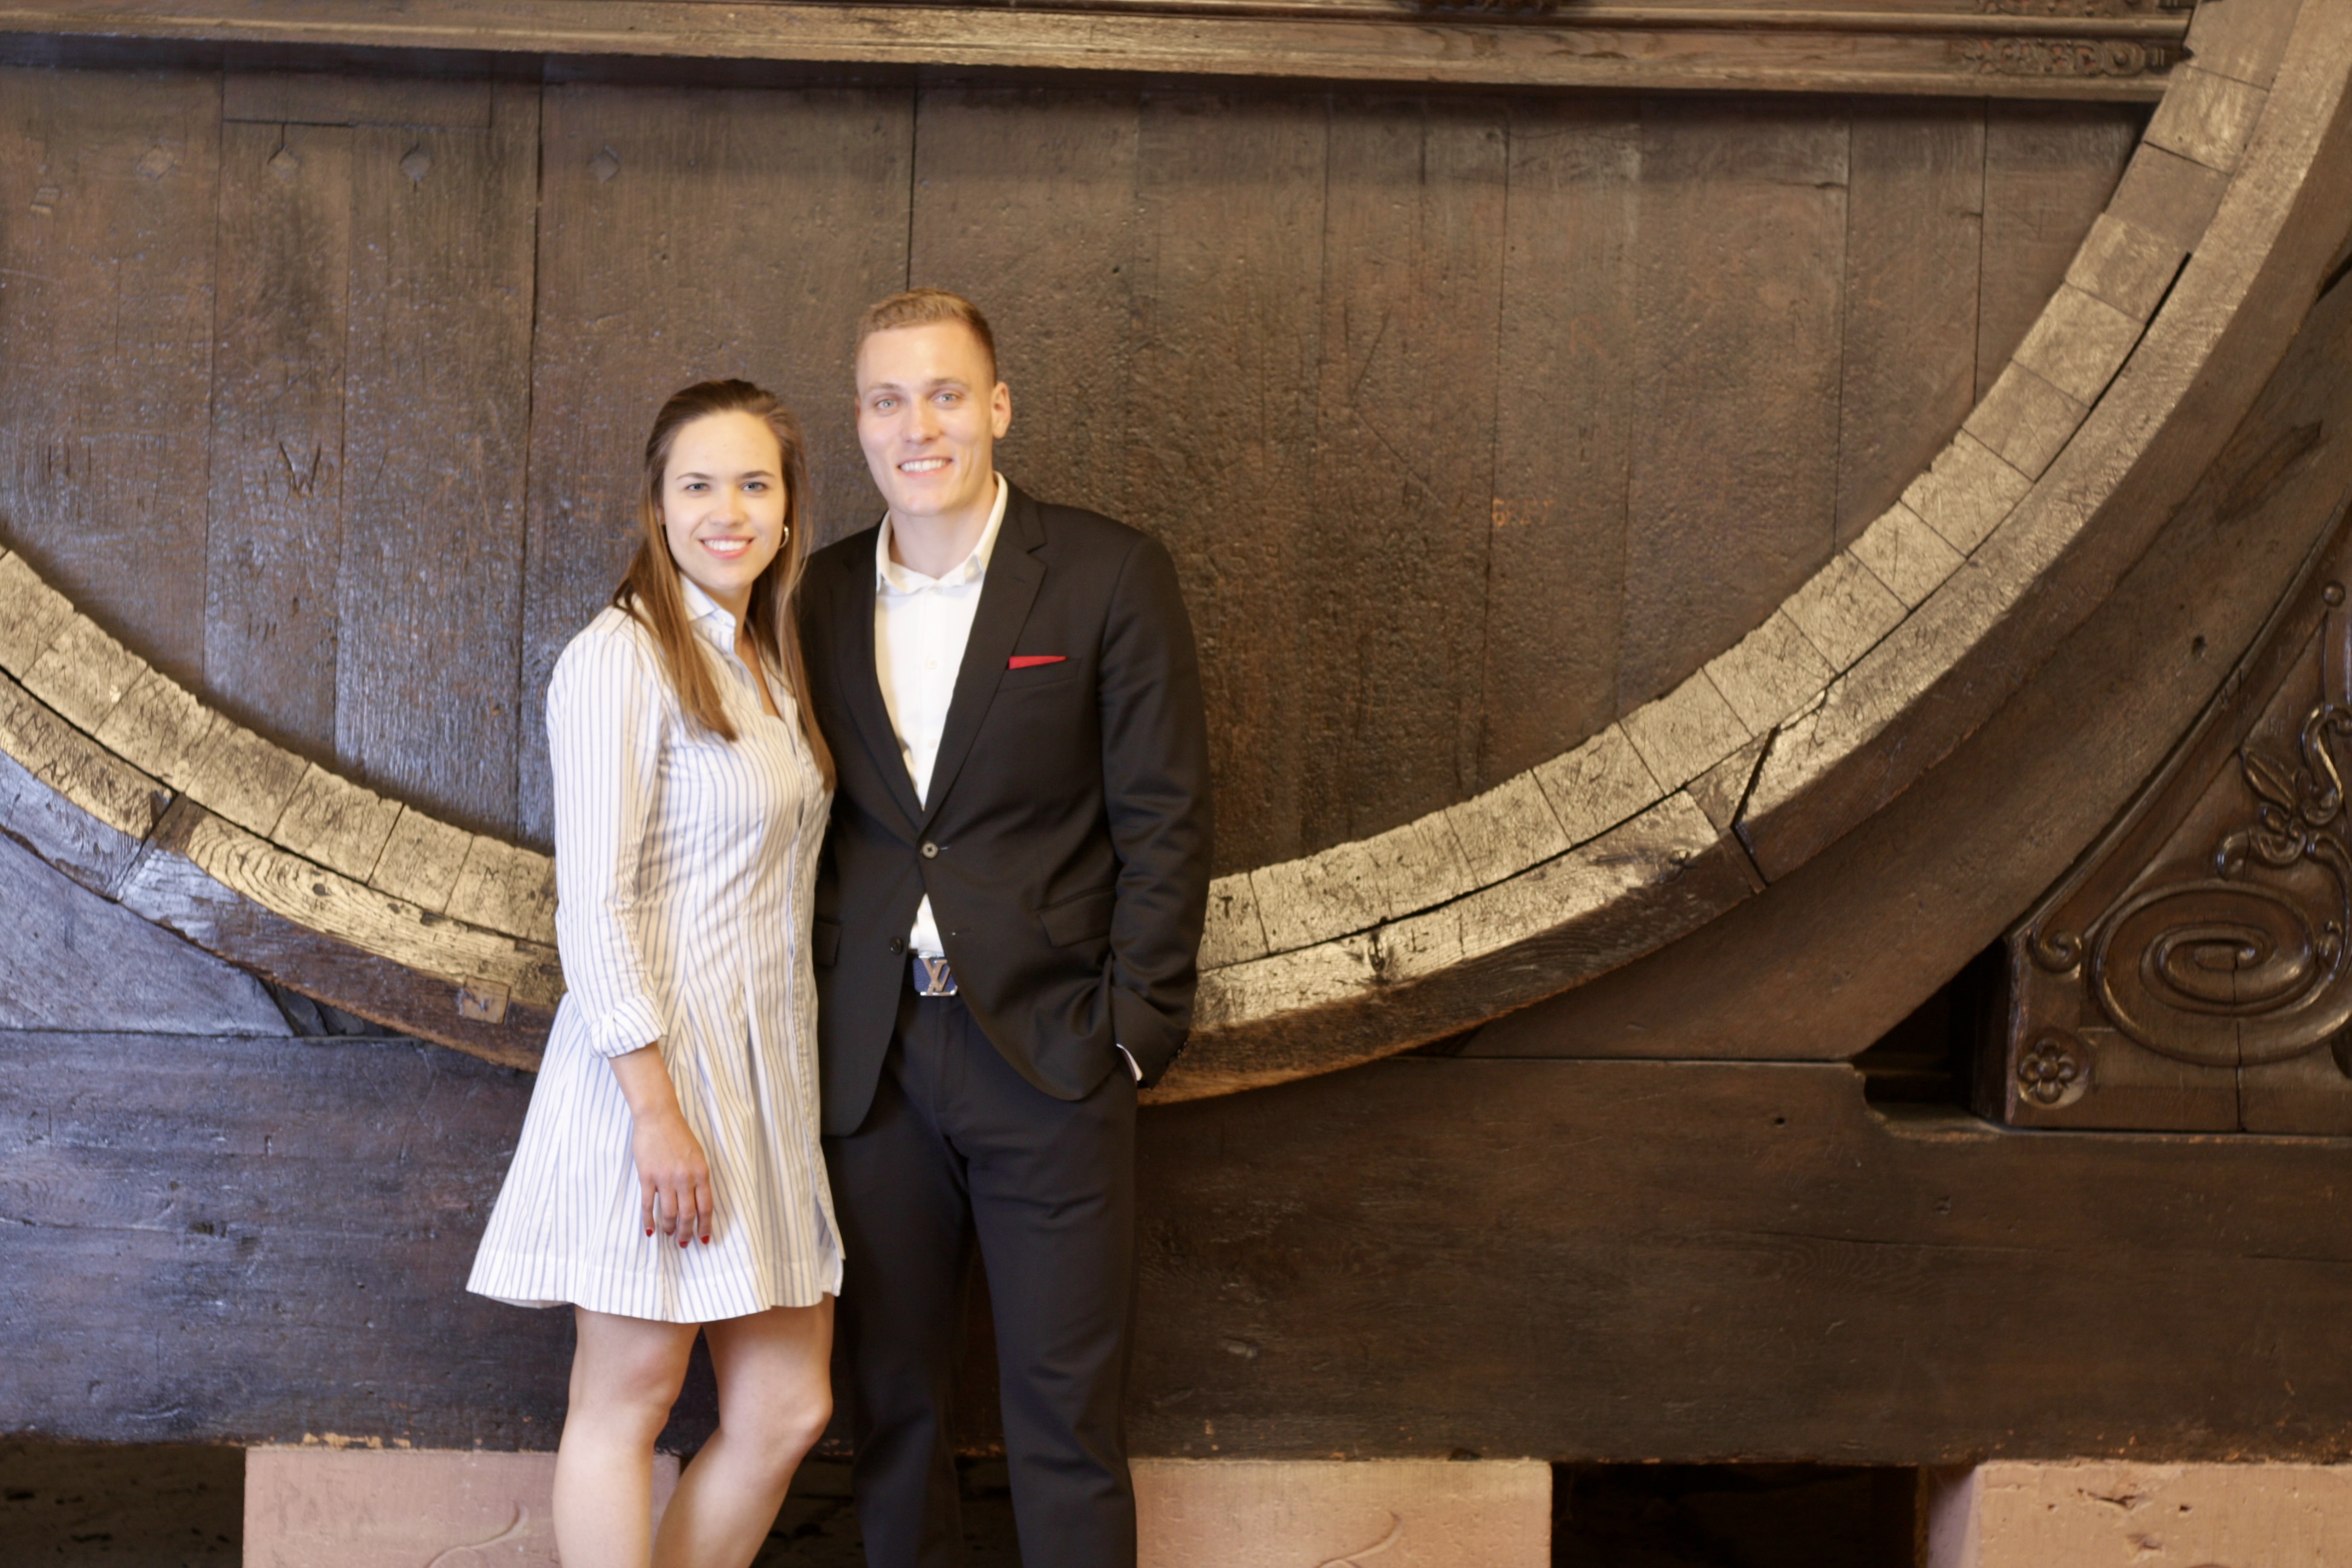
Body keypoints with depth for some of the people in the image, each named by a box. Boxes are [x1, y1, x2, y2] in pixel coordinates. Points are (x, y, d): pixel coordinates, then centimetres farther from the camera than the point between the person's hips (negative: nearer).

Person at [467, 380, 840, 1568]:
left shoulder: (767, 661, 15)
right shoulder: (622, 658, -11)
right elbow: (592, 905, -16)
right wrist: (659, 1111, -20)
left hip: (768, 1070, 8)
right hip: (658, 1063, -8)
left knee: (786, 1411, 10)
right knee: (627, 1402, 4)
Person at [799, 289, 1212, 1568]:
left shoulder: (1110, 577, -3)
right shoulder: (823, 597, 8)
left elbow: (1164, 820, -4)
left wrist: (1133, 1025, -9)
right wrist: (817, 1005, 4)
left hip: (1047, 1057, -3)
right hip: (871, 1065, 4)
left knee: (1064, 1412, 3)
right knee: (889, 1404, 13)